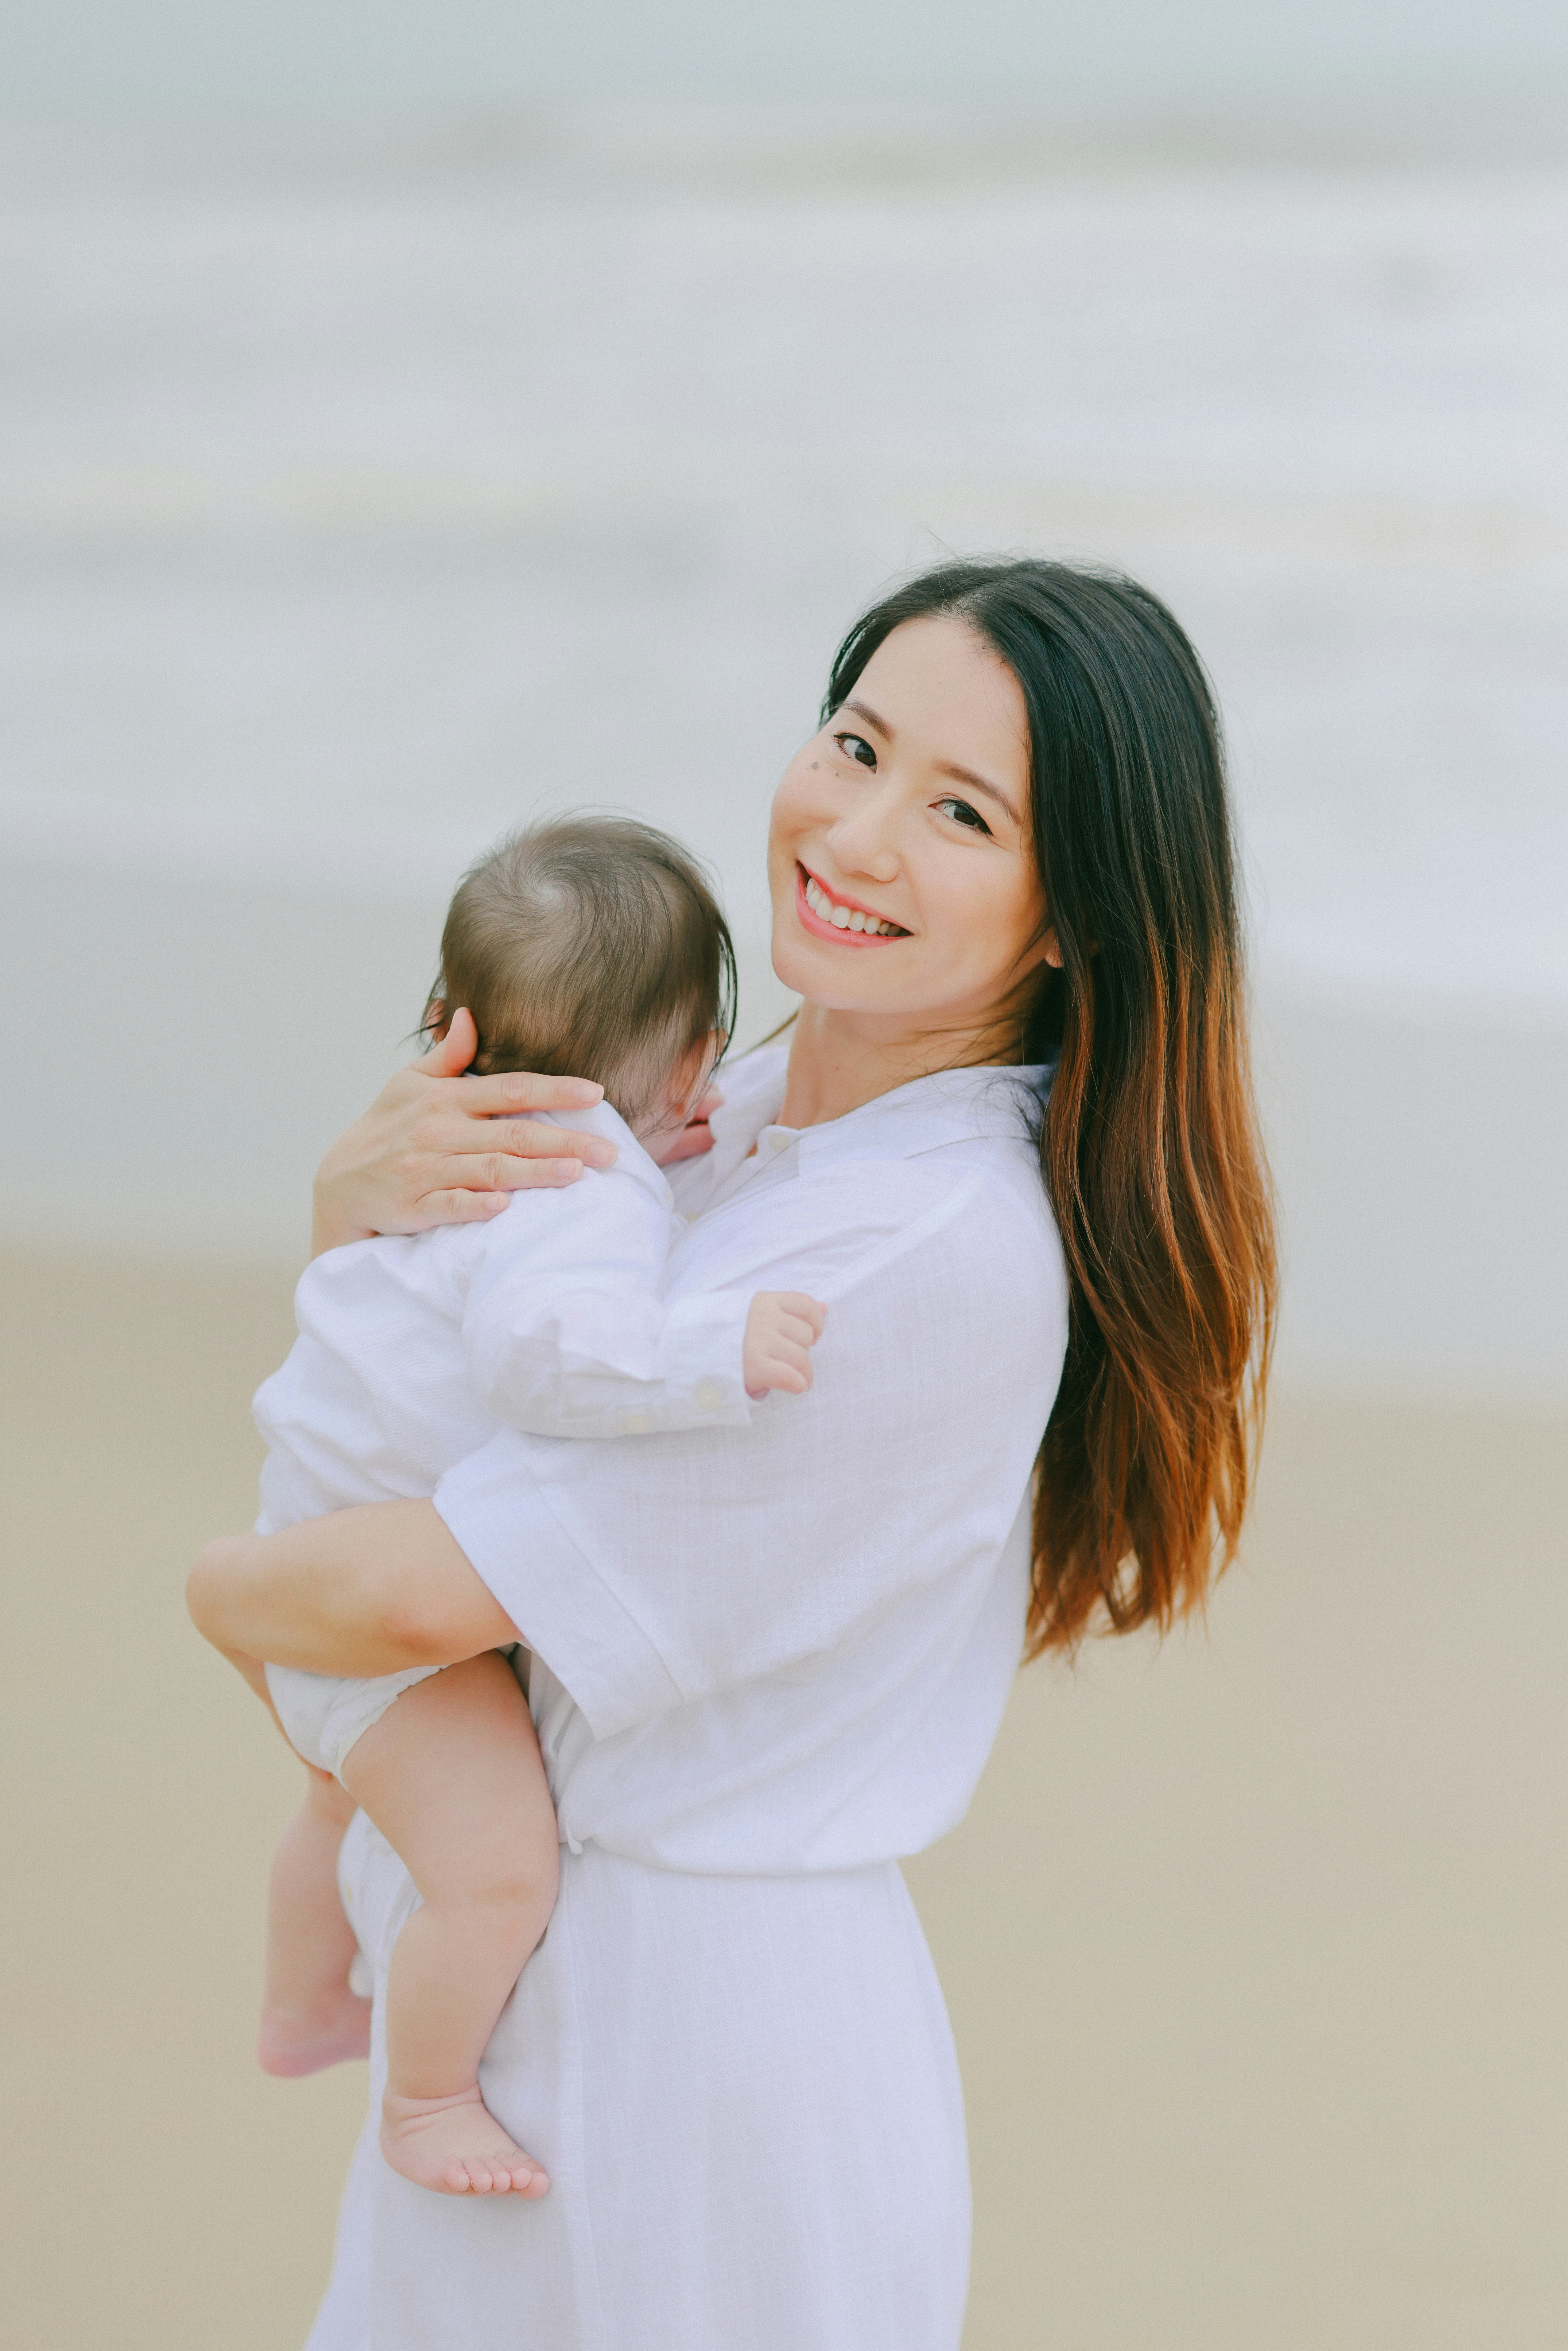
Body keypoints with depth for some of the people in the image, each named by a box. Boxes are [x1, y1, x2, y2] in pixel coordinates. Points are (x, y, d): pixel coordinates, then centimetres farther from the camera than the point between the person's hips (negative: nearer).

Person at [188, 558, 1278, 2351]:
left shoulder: (947, 1252, -25)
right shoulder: (742, 1119, 2)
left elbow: (426, 1596, -24)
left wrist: (229, 1588, -4)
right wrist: (354, 1197, -8)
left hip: (705, 2041, -8)